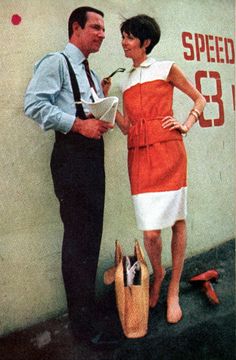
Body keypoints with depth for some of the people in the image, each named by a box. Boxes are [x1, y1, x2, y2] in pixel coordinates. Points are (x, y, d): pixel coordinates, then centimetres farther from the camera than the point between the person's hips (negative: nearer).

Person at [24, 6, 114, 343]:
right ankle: (82, 322, 7)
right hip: (71, 154, -9)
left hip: (93, 153, 9)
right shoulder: (56, 62, -3)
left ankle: (89, 304, 28)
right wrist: (79, 124, -21)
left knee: (92, 233, 13)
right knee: (78, 236, -6)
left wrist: (105, 99, 8)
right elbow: (34, 103, -16)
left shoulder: (92, 74, 23)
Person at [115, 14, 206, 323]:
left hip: (168, 151, -3)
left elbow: (200, 99, 14)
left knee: (177, 221, 2)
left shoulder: (166, 69, 9)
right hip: (138, 155, 3)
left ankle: (173, 291, 17)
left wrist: (186, 125, 0)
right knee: (151, 231, -5)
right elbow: (127, 127, 16)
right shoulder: (126, 82, 21)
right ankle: (157, 274, 26)